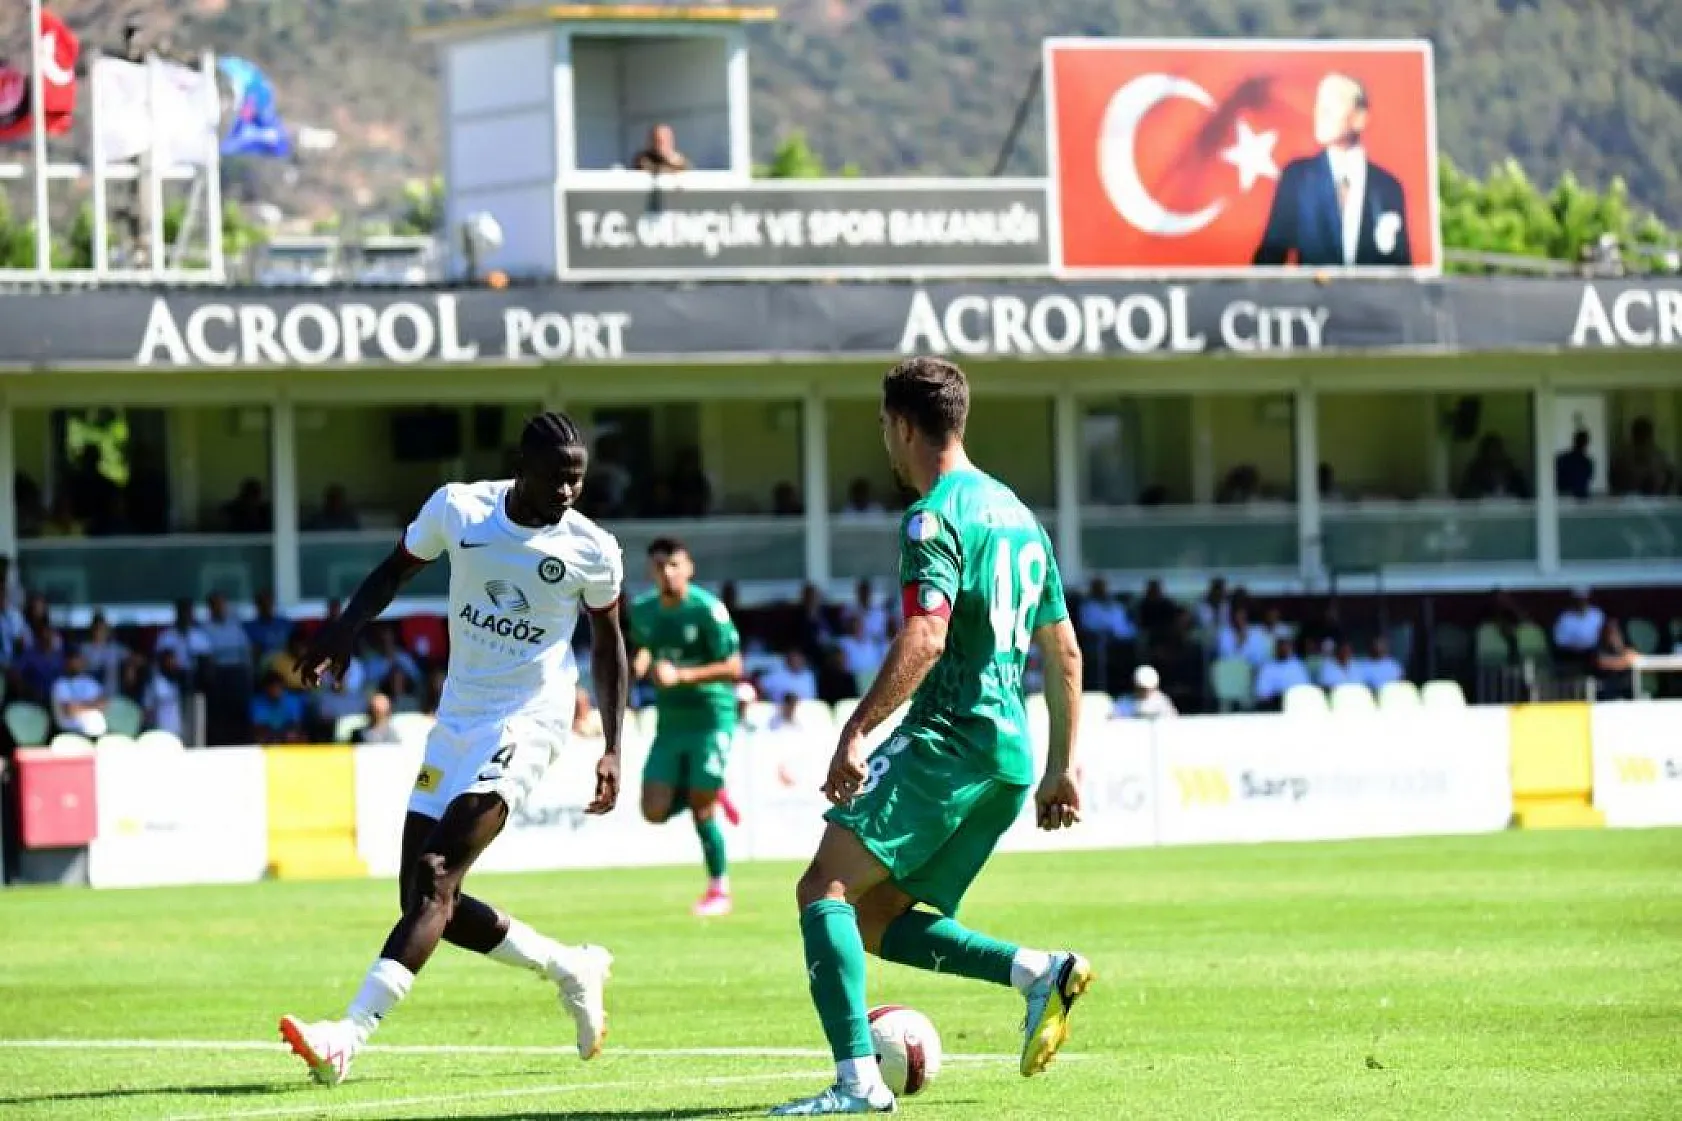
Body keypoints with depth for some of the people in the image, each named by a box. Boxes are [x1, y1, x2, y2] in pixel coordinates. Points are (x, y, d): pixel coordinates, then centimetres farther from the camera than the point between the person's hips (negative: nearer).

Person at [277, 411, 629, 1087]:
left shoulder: (591, 550, -8)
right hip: (457, 719, 5)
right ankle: (571, 969, 25)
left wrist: (611, 749, 3)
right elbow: (397, 570, 14)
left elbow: (608, 644, 7)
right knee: (427, 899, 5)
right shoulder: (458, 507, -3)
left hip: (526, 722, -5)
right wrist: (342, 634, -1)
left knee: (435, 874, -21)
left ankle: (351, 1034, -30)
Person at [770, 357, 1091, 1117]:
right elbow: (1064, 653, 25)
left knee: (825, 888, -12)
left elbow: (926, 637, -23)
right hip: (1011, 753, 9)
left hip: (947, 740, -9)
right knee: (877, 920, 13)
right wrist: (1061, 765, 29)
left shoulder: (934, 518, -8)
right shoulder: (1017, 513, 20)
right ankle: (1040, 972, -2)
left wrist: (857, 730, -28)